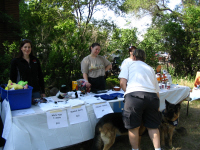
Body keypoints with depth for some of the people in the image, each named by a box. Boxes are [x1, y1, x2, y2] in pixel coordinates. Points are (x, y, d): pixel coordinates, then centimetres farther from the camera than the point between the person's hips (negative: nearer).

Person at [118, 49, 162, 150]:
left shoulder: (129, 64, 19)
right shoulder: (150, 68, 30)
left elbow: (122, 83, 4)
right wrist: (157, 106, 32)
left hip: (134, 95, -4)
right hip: (152, 96, 4)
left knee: (133, 127, 8)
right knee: (152, 126, 18)